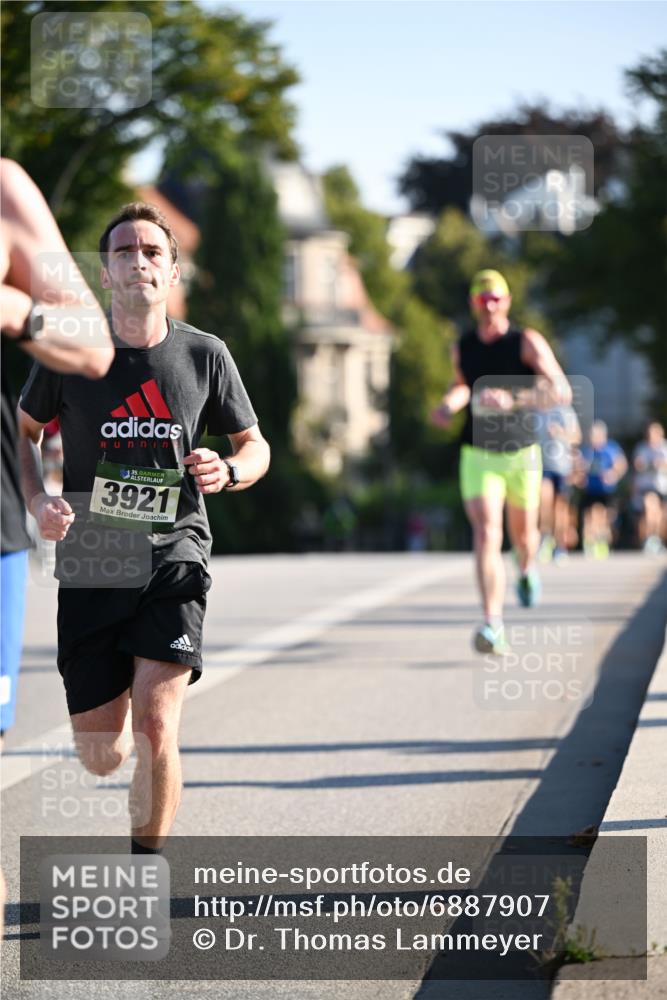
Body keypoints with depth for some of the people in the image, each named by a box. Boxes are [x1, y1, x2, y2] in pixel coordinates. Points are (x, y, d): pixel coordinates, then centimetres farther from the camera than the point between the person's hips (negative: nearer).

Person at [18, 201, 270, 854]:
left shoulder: (205, 355, 0)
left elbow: (256, 446, 13)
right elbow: (24, 432, 13)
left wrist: (228, 471, -11)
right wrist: (37, 503, -5)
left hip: (174, 558, -1)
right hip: (89, 564, 1)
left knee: (156, 728, -19)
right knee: (102, 758, 4)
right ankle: (113, 712, 44)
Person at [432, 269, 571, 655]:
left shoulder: (527, 342, -12)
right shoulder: (463, 346, 0)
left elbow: (563, 392, -22)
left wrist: (511, 399, -35)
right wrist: (450, 404, 1)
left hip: (522, 453, -1)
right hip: (478, 455, 1)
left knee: (523, 534, 17)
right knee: (486, 535, -17)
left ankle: (527, 569, 55)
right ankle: (493, 627, -23)